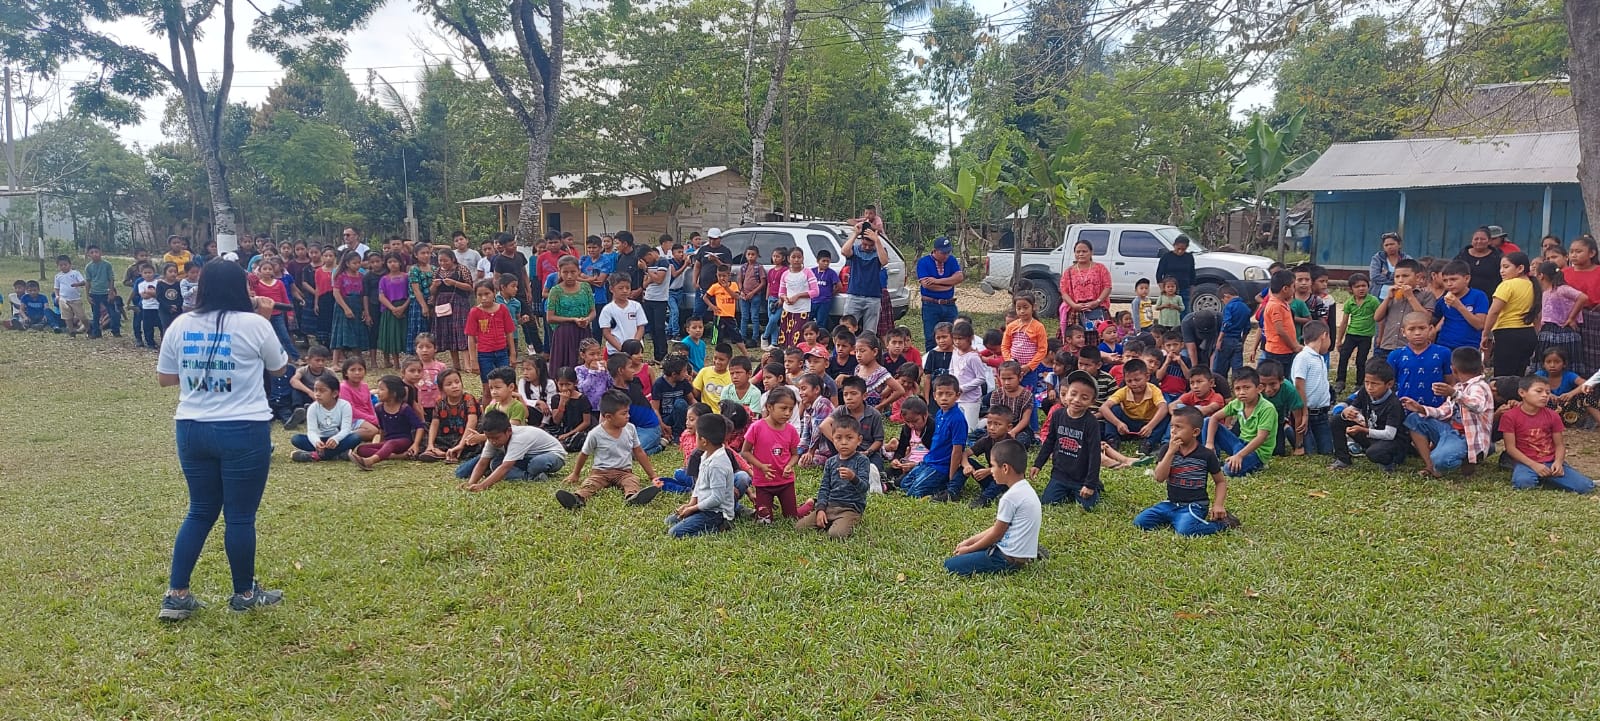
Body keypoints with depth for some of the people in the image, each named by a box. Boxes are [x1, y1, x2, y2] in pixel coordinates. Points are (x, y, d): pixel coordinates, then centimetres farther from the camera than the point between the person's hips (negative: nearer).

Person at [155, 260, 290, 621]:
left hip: (192, 429, 5)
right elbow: (279, 368, 6)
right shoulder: (254, 324, -9)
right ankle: (244, 593, 20)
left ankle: (176, 595, 17)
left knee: (201, 511, 17)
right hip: (244, 431, -5)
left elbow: (165, 378, 12)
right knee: (240, 515, 7)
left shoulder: (180, 325, 3)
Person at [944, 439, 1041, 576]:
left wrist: (969, 549, 2)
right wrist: (969, 542, 12)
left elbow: (996, 533, -12)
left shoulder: (1011, 497, -21)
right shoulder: (1026, 489, 9)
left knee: (950, 565, -11)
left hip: (1009, 559, -10)